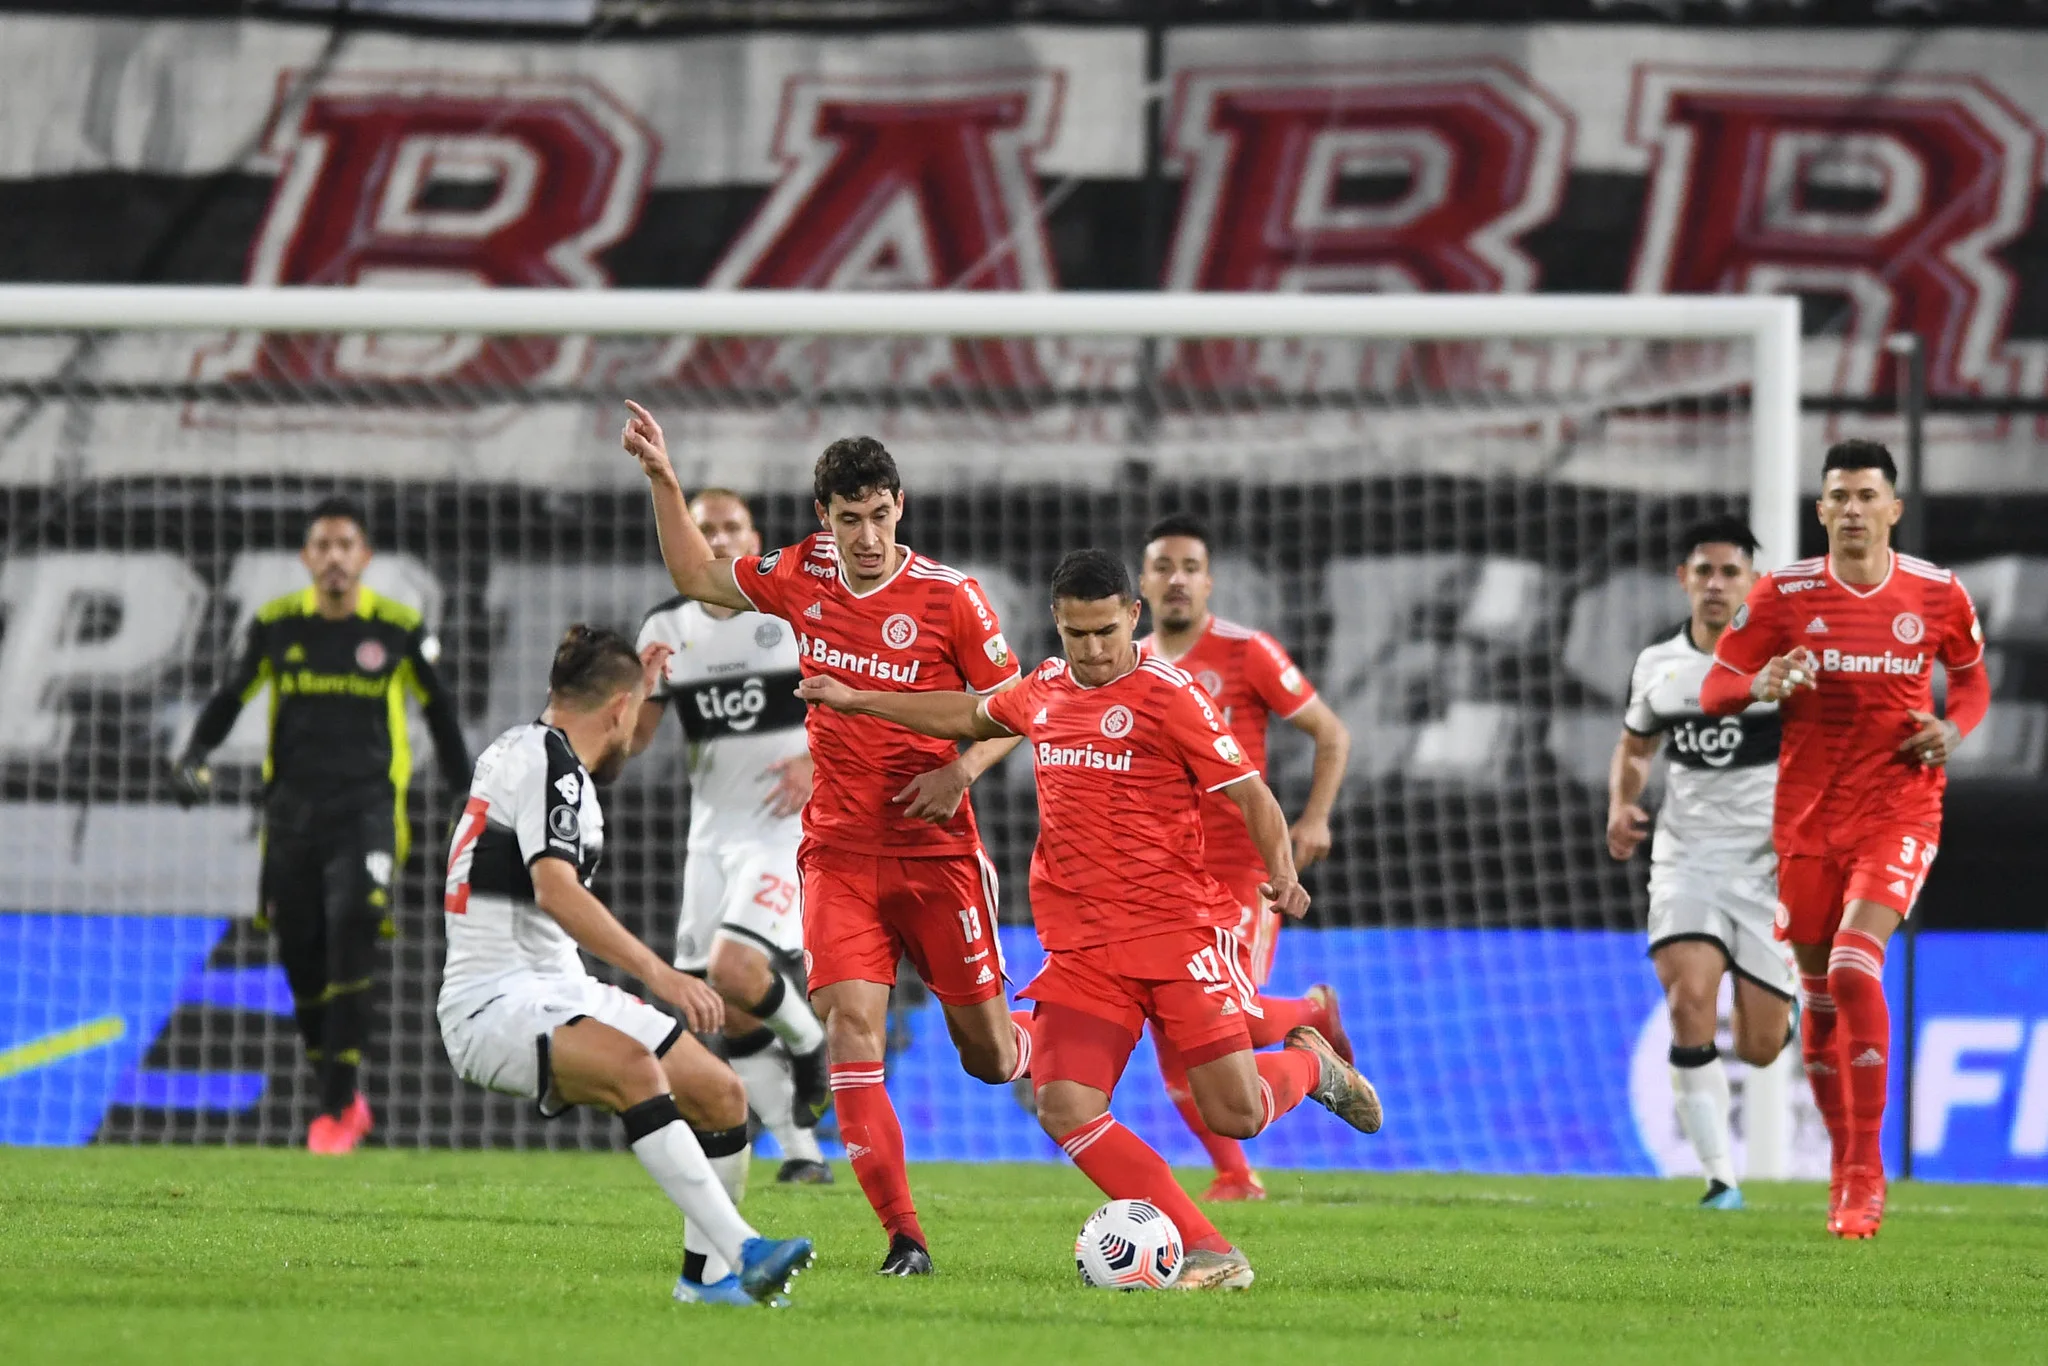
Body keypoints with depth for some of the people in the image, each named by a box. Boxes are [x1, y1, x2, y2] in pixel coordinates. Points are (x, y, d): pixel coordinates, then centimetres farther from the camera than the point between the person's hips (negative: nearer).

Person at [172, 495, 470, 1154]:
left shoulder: (399, 630, 0)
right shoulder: (275, 625, 3)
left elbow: (440, 711, 12)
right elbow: (231, 697, 14)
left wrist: (467, 796, 15)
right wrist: (194, 757, -2)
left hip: (367, 808, -2)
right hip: (292, 809, 2)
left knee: (351, 938, -20)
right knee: (301, 957, 1)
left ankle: (338, 1109, -16)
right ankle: (347, 1097, 21)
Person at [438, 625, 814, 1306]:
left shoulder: (520, 745, 16)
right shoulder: (552, 764, -14)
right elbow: (555, 890, -29)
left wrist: (634, 680, 46)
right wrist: (659, 974, -36)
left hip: (559, 993, 11)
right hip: (494, 1002, -11)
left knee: (722, 1094, 5)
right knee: (636, 1068, -37)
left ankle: (705, 1276, 16)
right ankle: (741, 1251, -47)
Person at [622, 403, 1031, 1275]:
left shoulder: (949, 596, -7)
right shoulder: (803, 576, 3)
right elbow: (698, 577, 17)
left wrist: (962, 769, -17)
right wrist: (664, 482, 7)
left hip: (936, 851, -2)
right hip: (838, 851, 2)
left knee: (987, 1059, 3)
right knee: (850, 1024, -16)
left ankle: (1028, 1042, 42)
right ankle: (903, 1237, -14)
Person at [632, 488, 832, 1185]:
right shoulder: (668, 628, 7)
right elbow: (635, 735, 8)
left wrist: (819, 759, -16)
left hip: (784, 822, -5)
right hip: (713, 831, 5)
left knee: (732, 967, -24)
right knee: (729, 1018, 2)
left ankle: (809, 1043, 6)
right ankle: (802, 1153, 13)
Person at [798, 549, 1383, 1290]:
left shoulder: (1170, 695, -7)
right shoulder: (1044, 690, 11)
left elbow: (1251, 794, -7)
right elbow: (971, 716, 32)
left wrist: (1282, 872, -25)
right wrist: (855, 699, 35)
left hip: (1178, 926, -5)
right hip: (1079, 942, 5)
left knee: (1235, 1115, -7)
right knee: (1065, 1108, -16)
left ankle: (1310, 1063, 30)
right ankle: (1207, 1252, -14)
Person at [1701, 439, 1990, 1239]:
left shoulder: (1938, 595, 0)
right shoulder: (1783, 595, -2)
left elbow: (1972, 679, 17)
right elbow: (1713, 691, 1)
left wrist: (1954, 729, -5)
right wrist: (1760, 685, -22)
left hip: (1900, 809, -2)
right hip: (1808, 817, 2)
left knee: (1854, 968, -21)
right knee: (1819, 993, 7)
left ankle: (1866, 1173, -16)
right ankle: (1846, 1171, 25)